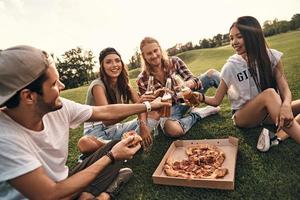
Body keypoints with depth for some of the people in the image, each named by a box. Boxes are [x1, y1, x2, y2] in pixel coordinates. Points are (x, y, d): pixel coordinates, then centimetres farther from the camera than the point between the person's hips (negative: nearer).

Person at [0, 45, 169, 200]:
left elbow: (107, 112, -4)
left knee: (115, 146, 0)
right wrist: (111, 157, -25)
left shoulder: (59, 107, -14)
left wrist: (148, 106, 1)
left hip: (62, 181, 6)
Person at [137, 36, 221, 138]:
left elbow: (194, 80, -13)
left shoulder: (174, 61, -8)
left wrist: (186, 84, -37)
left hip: (185, 98, 2)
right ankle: (197, 113, -12)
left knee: (211, 73, -13)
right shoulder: (142, 79, -11)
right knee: (172, 129, -39)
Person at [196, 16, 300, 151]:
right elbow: (216, 100, -7)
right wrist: (201, 98, -27)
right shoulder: (231, 67, -10)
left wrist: (286, 105, -36)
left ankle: (279, 136, -29)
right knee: (269, 94, -32)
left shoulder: (271, 57, -5)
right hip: (242, 117, -4)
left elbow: (284, 88, -13)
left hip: (269, 113, 4)